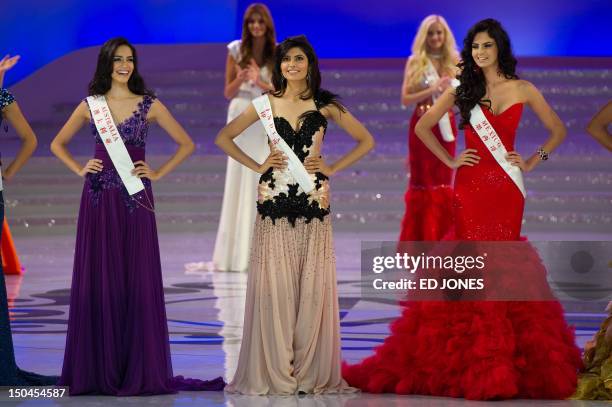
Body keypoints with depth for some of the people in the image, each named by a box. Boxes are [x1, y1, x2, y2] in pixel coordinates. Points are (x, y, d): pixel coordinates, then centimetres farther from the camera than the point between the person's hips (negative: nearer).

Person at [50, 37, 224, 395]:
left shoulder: (149, 105, 4)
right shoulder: (90, 105, 8)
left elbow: (186, 144, 7)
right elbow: (58, 144, 18)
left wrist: (158, 174, 0)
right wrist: (80, 169, 4)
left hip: (135, 200, -1)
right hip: (99, 201, 1)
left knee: (138, 279, -1)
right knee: (98, 280, 1)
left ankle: (139, 369, 4)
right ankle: (98, 369, 7)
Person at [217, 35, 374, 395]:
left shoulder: (325, 105, 5)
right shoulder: (266, 103, 5)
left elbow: (366, 141, 10)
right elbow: (224, 138, 11)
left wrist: (333, 168, 1)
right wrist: (257, 166, 2)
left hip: (313, 201, 0)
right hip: (275, 201, 0)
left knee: (312, 284, 1)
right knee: (274, 283, -1)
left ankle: (312, 372, 7)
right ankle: (273, 372, 5)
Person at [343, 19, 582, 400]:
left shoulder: (523, 90, 6)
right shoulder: (463, 90, 8)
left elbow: (558, 130, 13)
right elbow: (423, 127, 12)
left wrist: (533, 161, 2)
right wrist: (450, 160, 3)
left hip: (506, 187, 0)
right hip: (471, 185, 0)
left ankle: (503, 364, 3)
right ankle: (473, 358, -1)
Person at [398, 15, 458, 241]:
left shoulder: (454, 61, 5)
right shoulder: (415, 62, -1)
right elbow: (406, 99, -7)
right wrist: (432, 90, -17)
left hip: (445, 126, 2)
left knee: (443, 181, 5)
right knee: (422, 181, 1)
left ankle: (442, 237, 11)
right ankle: (419, 238, 6)